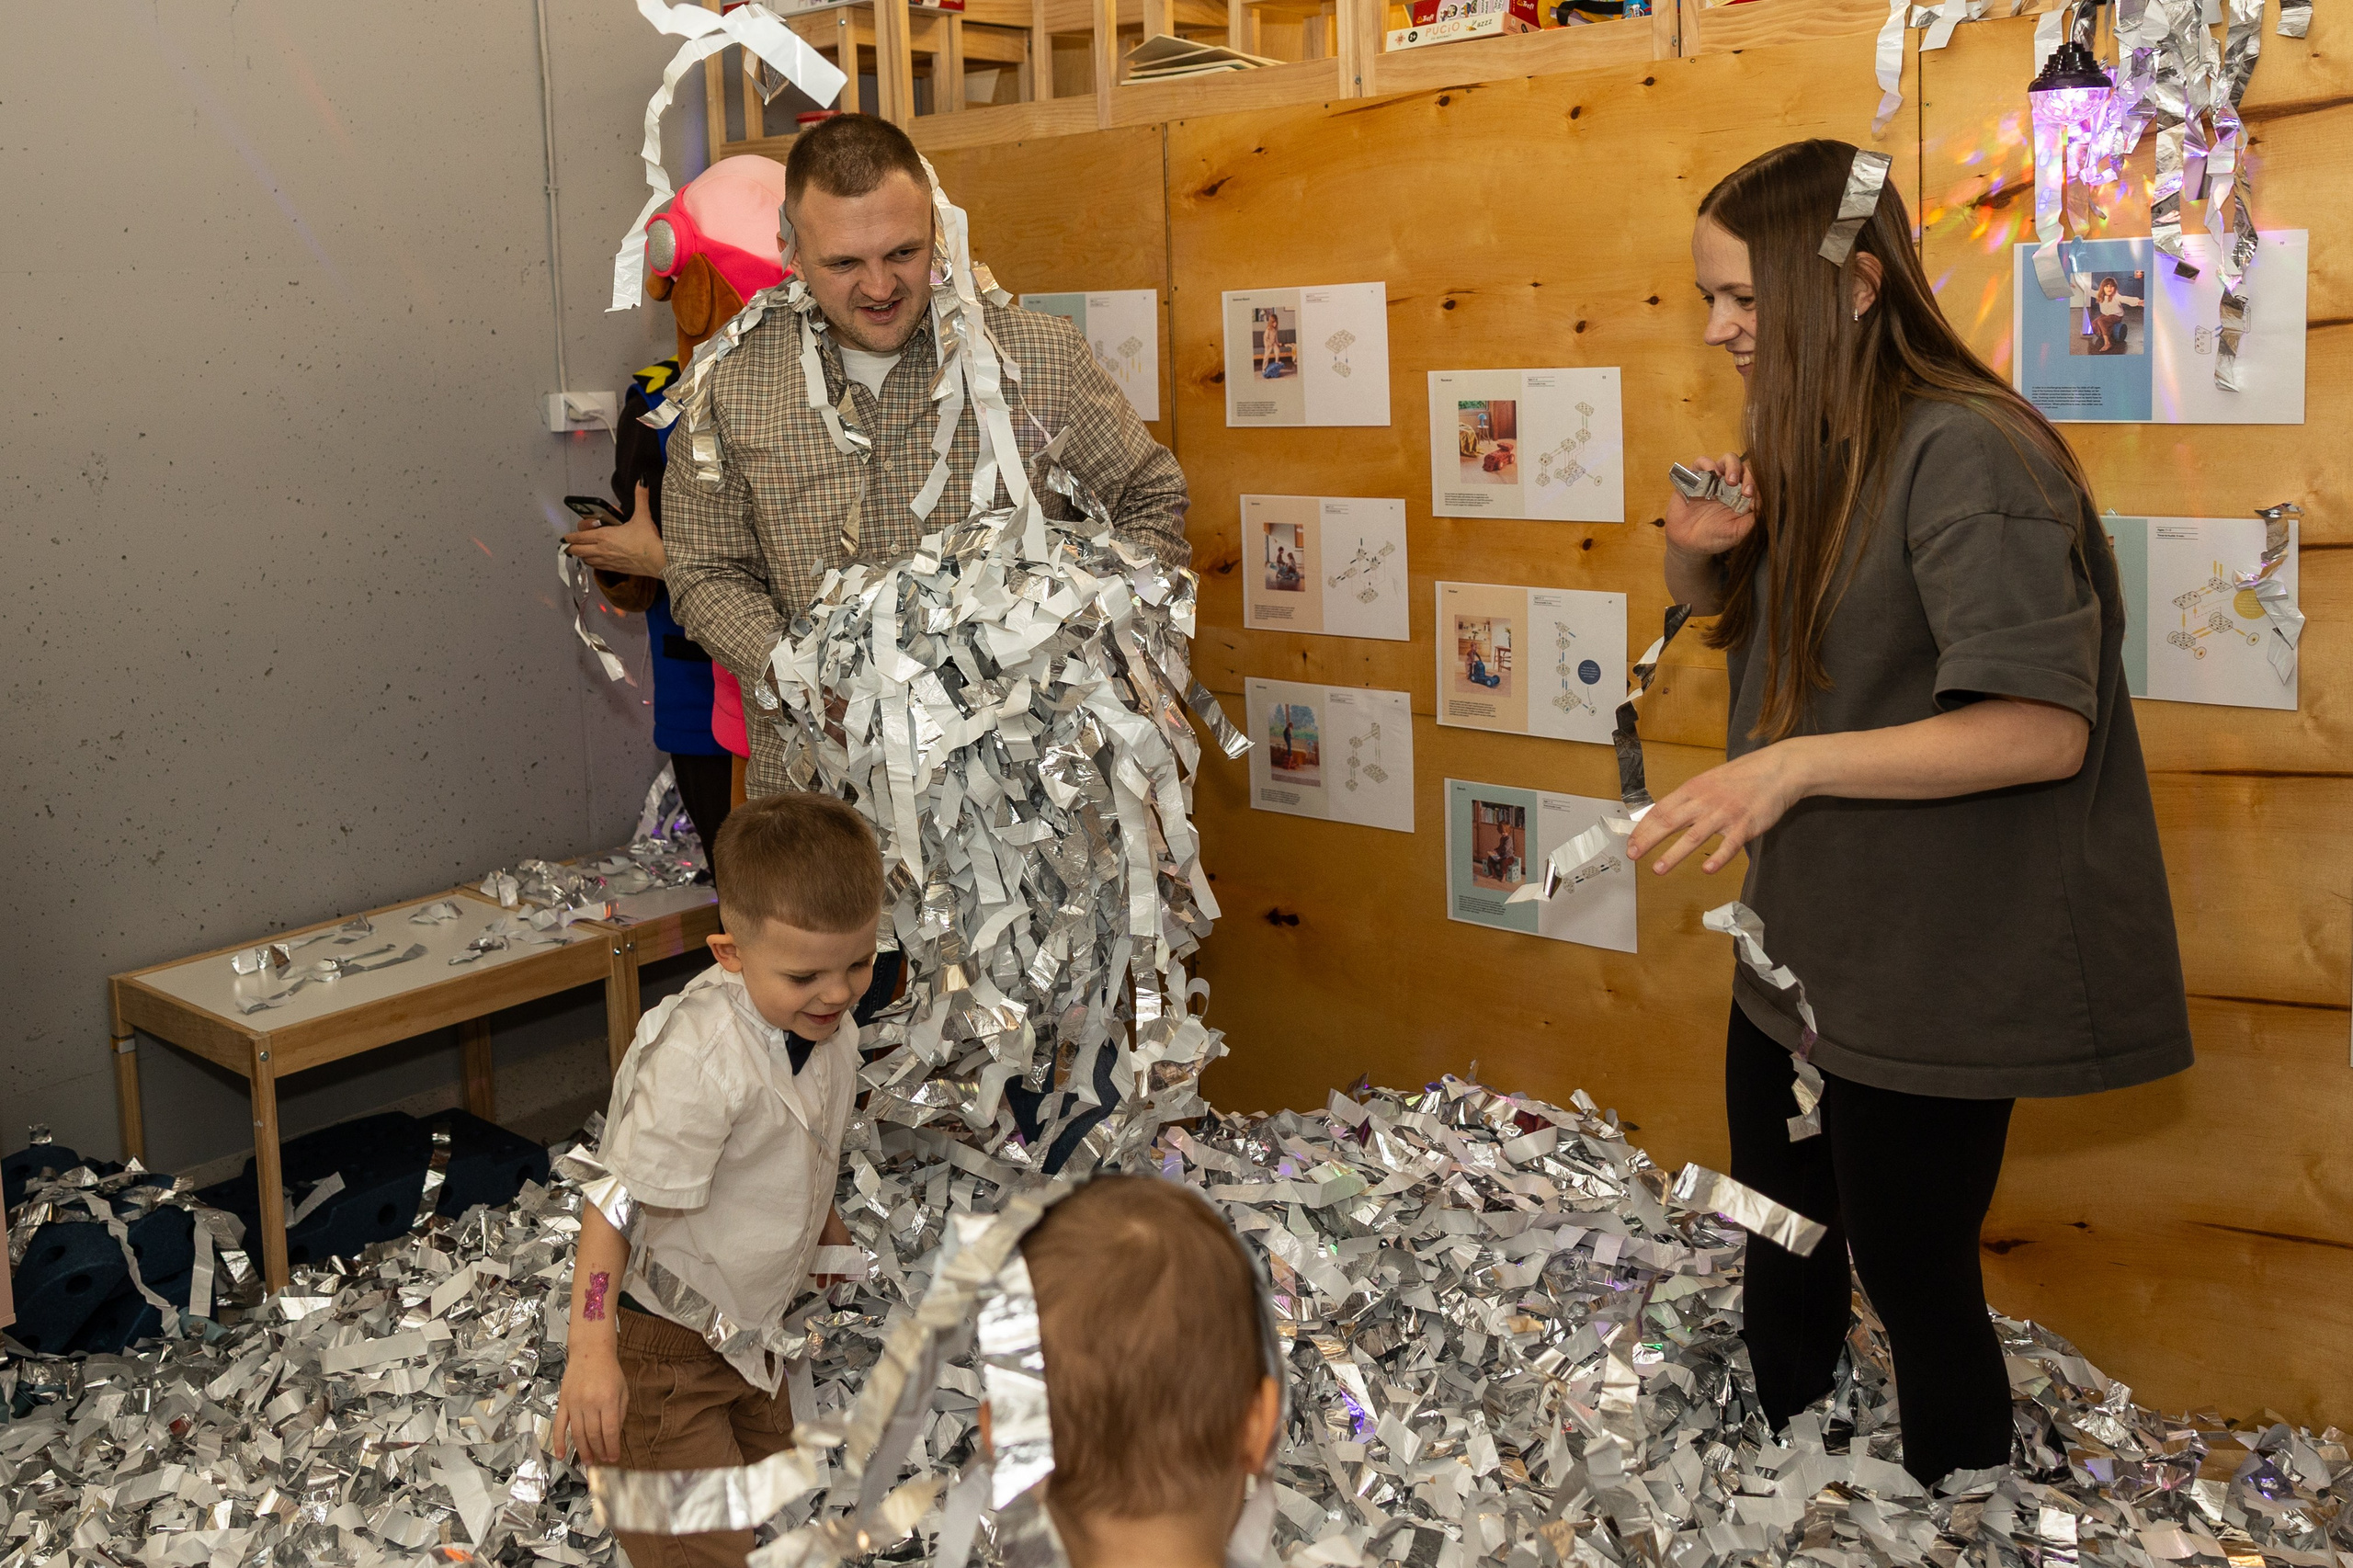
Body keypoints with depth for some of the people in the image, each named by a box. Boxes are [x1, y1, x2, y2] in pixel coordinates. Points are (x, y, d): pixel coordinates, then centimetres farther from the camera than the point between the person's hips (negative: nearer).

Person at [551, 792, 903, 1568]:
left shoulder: (824, 1022, -6)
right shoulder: (699, 1062, -33)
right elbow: (620, 1198, -30)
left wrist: (824, 1228, 27)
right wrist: (590, 1350, -32)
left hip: (748, 1333, 8)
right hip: (664, 1350, -8)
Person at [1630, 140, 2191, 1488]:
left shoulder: (1967, 456, -21)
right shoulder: (1806, 449, 9)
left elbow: (2044, 729, -27)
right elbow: (1727, 620, 24)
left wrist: (1795, 765, -31)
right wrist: (1702, 550, 1)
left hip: (1931, 975, -9)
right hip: (1803, 947, 9)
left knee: (1914, 1278, 4)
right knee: (1783, 1252, 20)